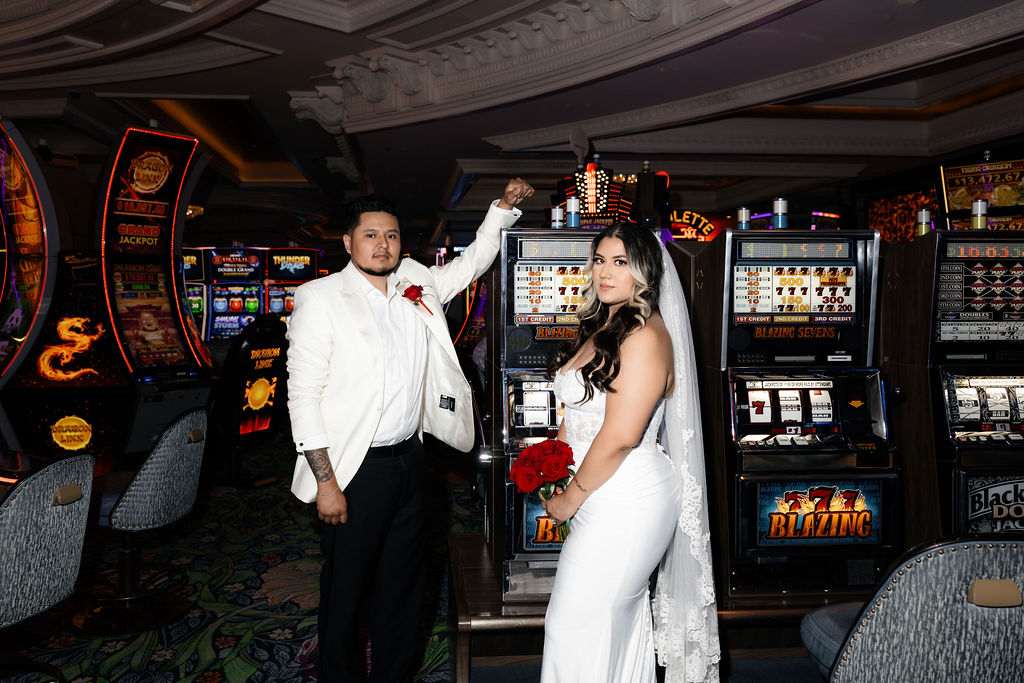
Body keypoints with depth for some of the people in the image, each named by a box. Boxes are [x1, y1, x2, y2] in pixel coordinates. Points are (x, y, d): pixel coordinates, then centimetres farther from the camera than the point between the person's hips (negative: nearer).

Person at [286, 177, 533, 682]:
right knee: (345, 588, 10)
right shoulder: (321, 299, -11)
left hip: (408, 458, 6)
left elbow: (471, 263, 19)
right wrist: (325, 482, -17)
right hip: (353, 470, -5)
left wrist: (504, 206, 6)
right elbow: (302, 396, -14)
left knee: (402, 582, 18)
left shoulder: (417, 287, 5)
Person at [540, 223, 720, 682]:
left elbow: (619, 437, -24)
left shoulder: (645, 336, -19)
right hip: (609, 500, 9)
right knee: (621, 621, 20)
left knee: (576, 627, 1)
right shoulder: (600, 328, 10)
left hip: (627, 502, -9)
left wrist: (569, 500, -13)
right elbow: (577, 412, 17)